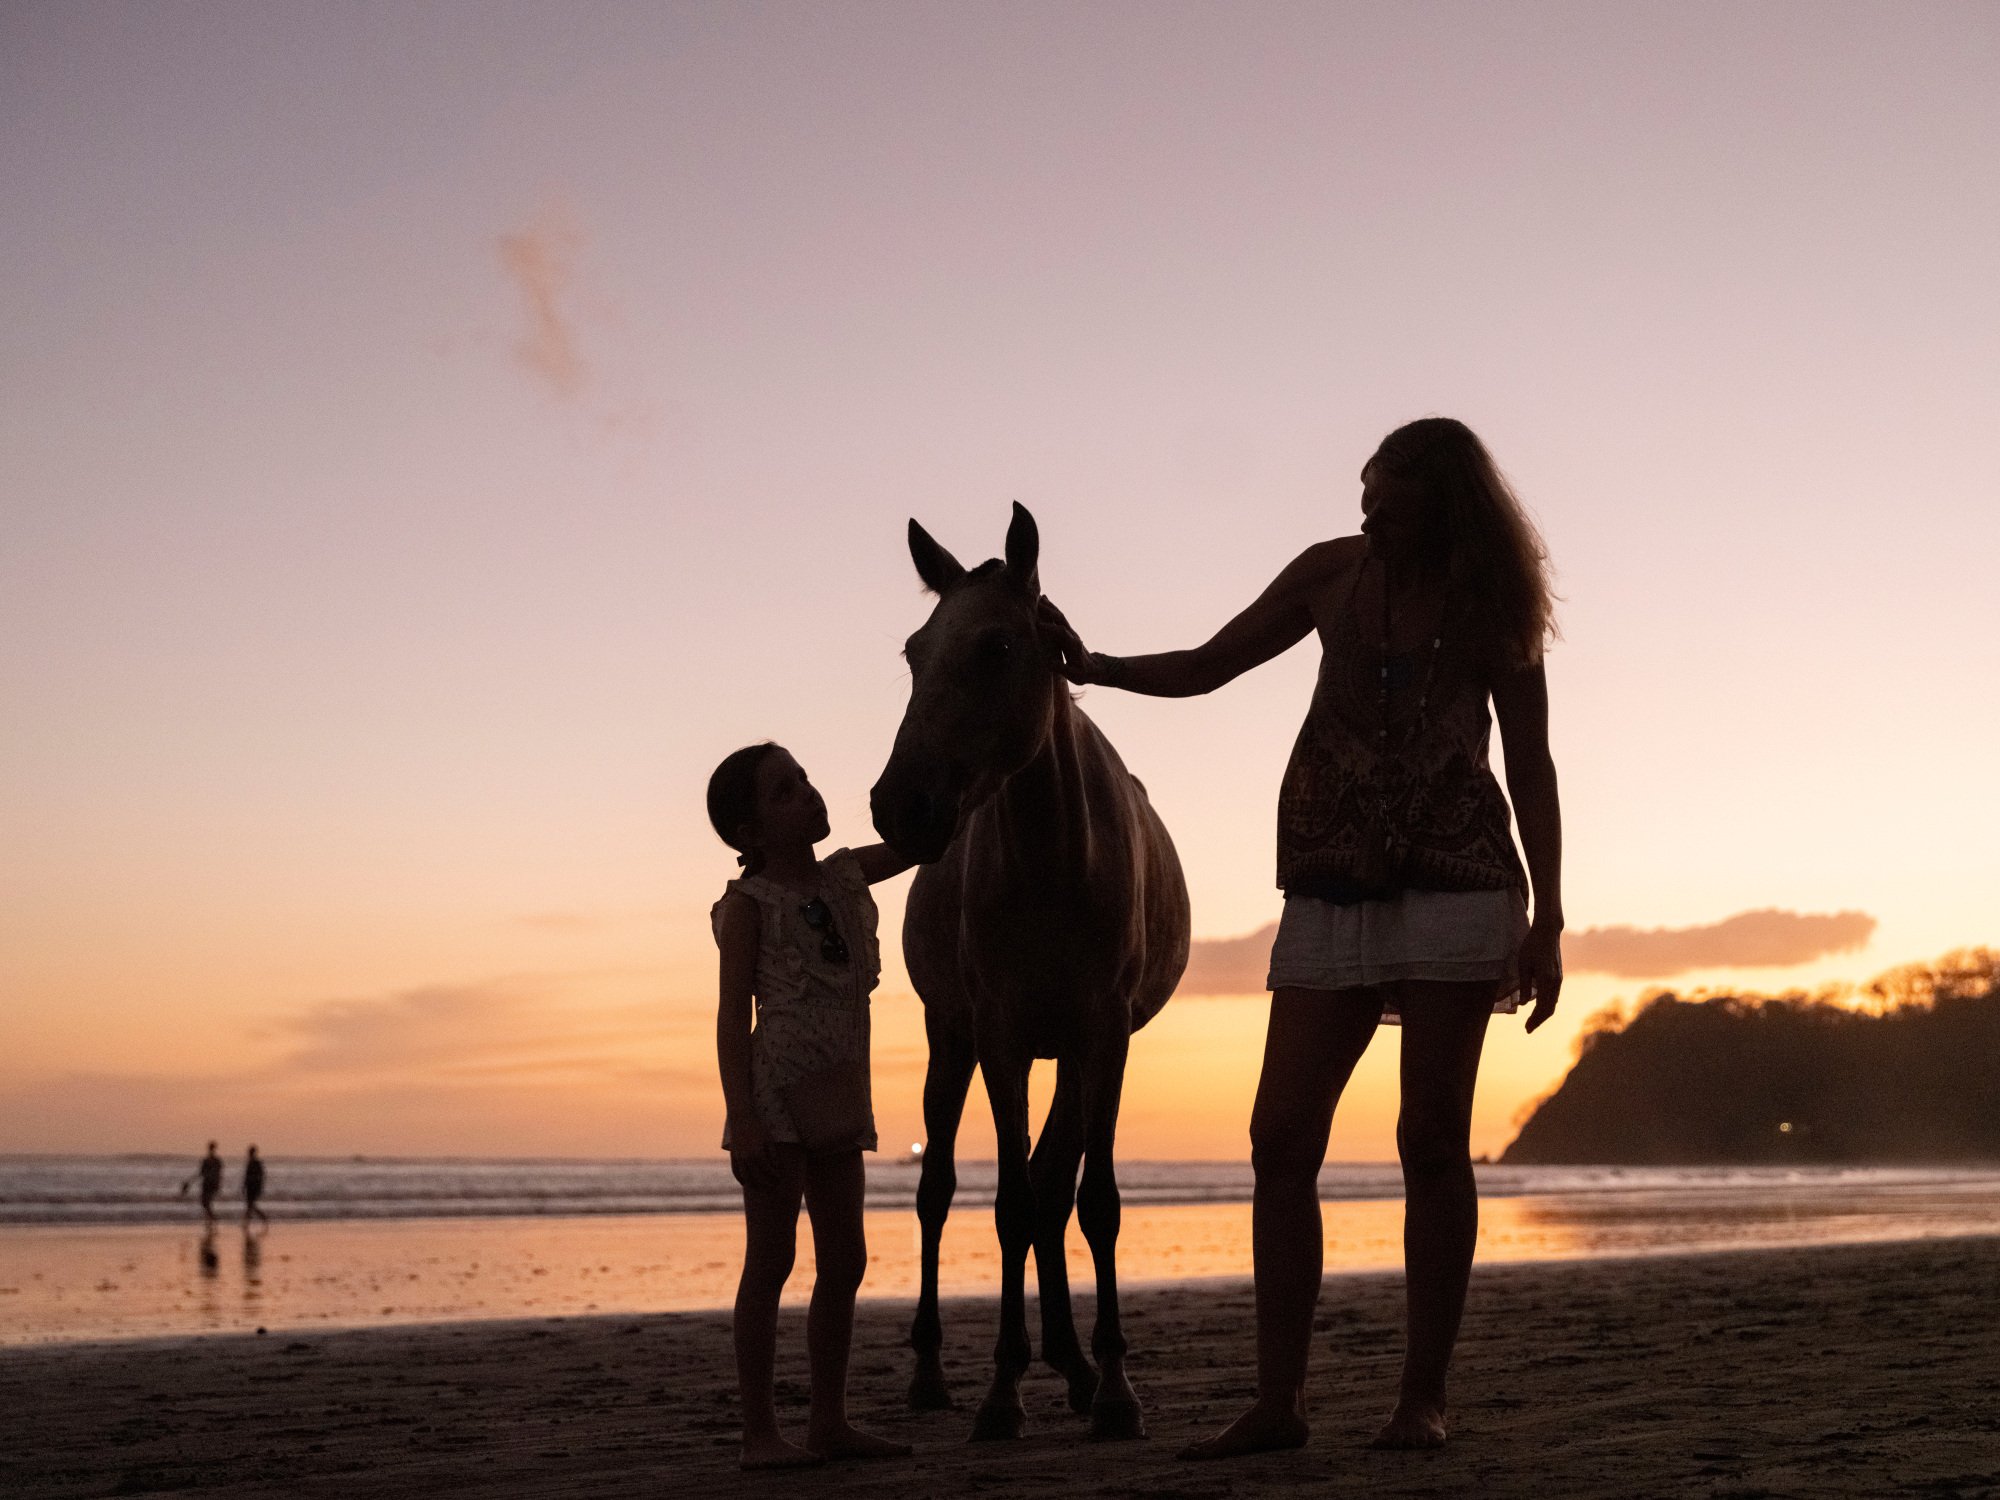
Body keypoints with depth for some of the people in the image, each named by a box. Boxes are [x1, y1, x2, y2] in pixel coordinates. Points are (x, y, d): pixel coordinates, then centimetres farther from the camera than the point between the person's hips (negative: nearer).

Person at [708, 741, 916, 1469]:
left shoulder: (846, 876, 12)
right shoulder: (748, 903, -5)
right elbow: (734, 1014, -9)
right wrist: (741, 1121, -17)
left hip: (838, 1098, 7)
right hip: (777, 1091, -7)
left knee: (844, 1263, 9)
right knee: (770, 1260, -4)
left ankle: (829, 1421, 17)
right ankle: (760, 1432, 0)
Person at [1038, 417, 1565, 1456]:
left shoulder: (1492, 603, 0)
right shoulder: (1332, 576, 7)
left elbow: (1531, 767, 1)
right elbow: (1203, 669, 14)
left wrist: (1548, 921, -6)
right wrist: (1094, 666, -2)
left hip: (1456, 883, -3)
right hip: (1329, 890, 3)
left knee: (1432, 1138, -3)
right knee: (1281, 1137, -3)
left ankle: (1423, 1399, 5)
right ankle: (1277, 1402, 2)